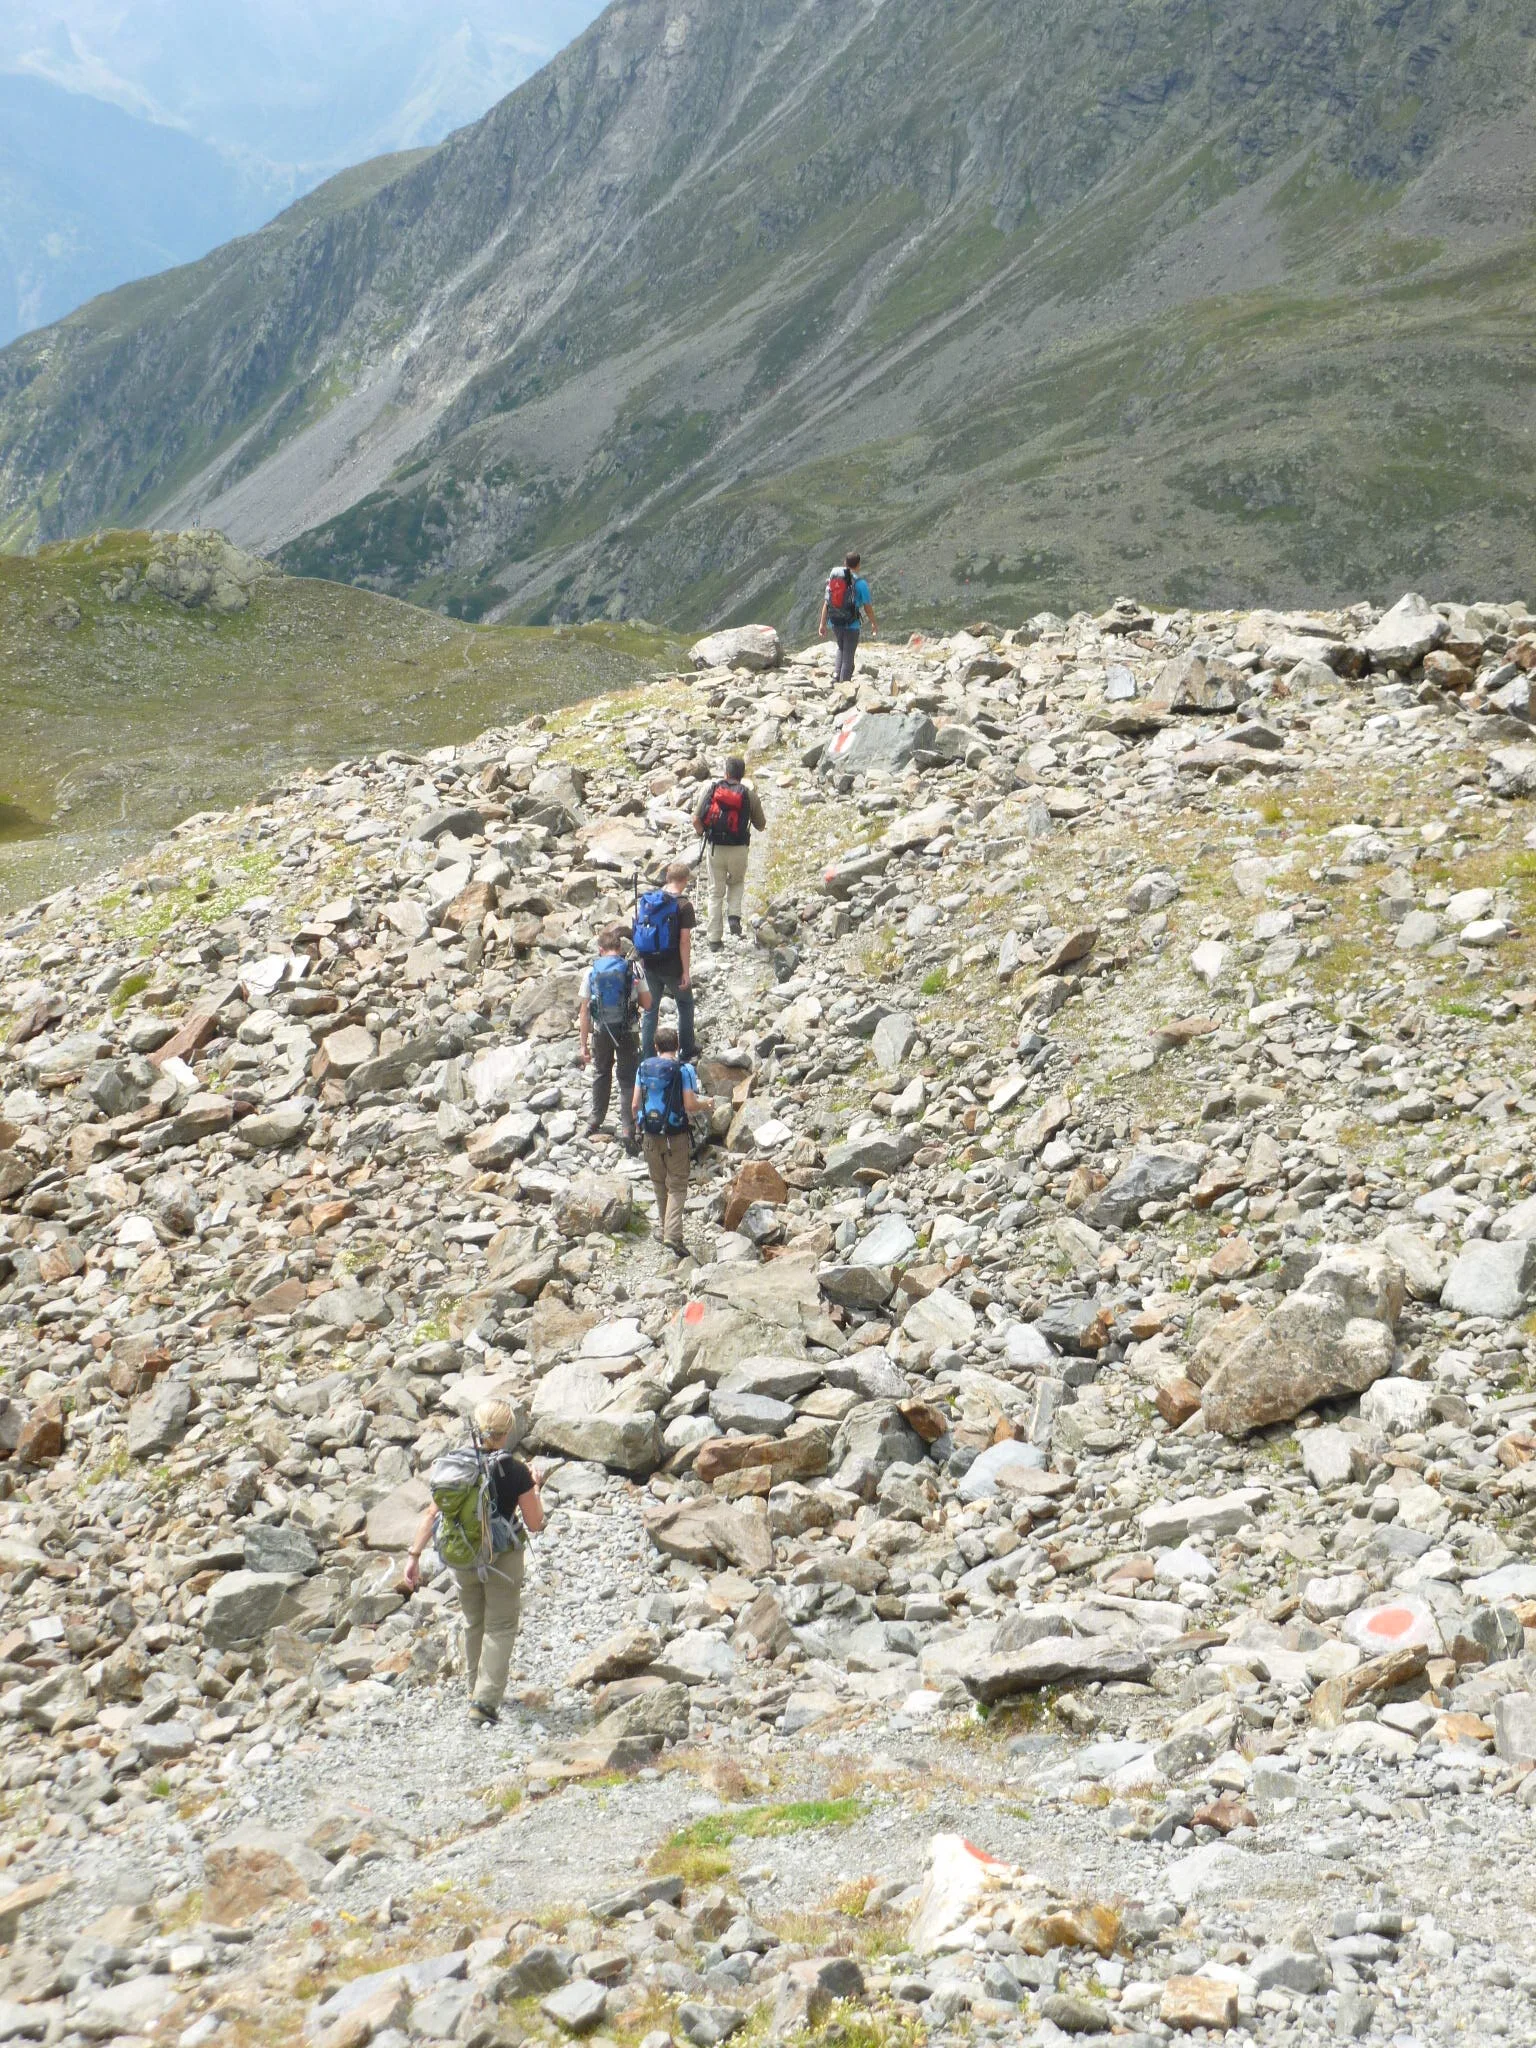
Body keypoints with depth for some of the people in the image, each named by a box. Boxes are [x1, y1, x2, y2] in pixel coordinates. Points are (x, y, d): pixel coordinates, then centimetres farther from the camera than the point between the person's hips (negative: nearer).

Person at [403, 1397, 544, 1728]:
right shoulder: (515, 1471, -17)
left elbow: (431, 1514, -7)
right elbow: (534, 1524, -9)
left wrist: (414, 1556, -1)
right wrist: (535, 1490, 6)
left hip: (463, 1559, 3)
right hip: (503, 1559, -3)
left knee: (473, 1623, 23)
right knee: (500, 1627, 8)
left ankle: (477, 1690, 37)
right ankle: (485, 1700, -3)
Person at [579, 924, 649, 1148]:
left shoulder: (592, 972, -4)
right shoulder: (633, 969, -7)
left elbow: (585, 1012, -3)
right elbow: (647, 1004, -4)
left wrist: (584, 1044, 2)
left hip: (601, 1031, 2)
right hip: (627, 1031, -2)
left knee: (601, 1074, 24)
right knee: (628, 1080, 6)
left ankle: (596, 1119, 37)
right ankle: (627, 1128, -4)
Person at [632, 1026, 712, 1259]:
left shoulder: (644, 1067, 0)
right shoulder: (683, 1069, -12)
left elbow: (635, 1105, 1)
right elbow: (690, 1105, -17)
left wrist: (638, 1122, 21)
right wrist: (706, 1103, 4)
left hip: (651, 1135, 4)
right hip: (676, 1135, -4)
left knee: (659, 1183, 20)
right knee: (677, 1186, 2)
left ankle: (664, 1228, 32)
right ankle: (672, 1235, -11)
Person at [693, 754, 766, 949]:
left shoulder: (710, 789, -2)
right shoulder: (750, 795, -3)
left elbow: (696, 820, -4)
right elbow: (761, 826, 7)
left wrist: (702, 834, 17)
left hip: (715, 848, 0)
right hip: (738, 850, 0)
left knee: (716, 893, 12)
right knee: (737, 882, 28)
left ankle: (715, 940, 11)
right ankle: (734, 915, 2)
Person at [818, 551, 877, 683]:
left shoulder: (833, 578, 4)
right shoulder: (860, 582, -9)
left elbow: (826, 603, 4)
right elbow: (867, 607, -5)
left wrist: (822, 624, 8)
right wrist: (873, 624, 10)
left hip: (834, 622, 5)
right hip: (851, 624, -5)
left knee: (841, 647, 27)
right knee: (848, 656, 3)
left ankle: (838, 677, 13)